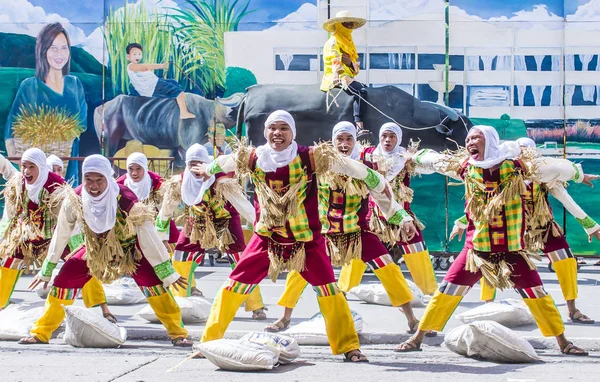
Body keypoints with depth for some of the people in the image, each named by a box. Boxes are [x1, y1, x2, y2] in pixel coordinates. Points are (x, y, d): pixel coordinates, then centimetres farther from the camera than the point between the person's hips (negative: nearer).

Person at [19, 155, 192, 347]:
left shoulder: (126, 201, -33)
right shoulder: (74, 200, -23)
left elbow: (148, 237, -27)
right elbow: (60, 236, -9)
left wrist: (167, 273, -25)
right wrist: (46, 270, -3)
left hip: (128, 249, -3)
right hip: (94, 250, 3)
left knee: (152, 280, -24)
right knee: (64, 279, -10)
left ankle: (177, 333, -14)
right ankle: (41, 332, 7)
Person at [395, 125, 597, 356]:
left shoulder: (515, 167, -4)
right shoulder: (465, 167, 0)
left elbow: (553, 167, 10)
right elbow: (433, 159, 15)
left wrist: (579, 175, 23)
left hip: (512, 250, -1)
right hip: (476, 248, 1)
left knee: (536, 294, -1)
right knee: (447, 291, -4)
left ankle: (563, 343, 13)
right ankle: (417, 338, 6)